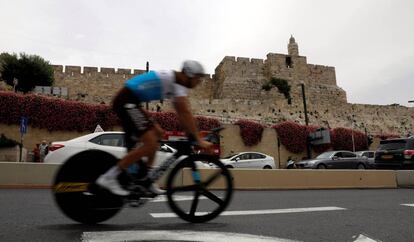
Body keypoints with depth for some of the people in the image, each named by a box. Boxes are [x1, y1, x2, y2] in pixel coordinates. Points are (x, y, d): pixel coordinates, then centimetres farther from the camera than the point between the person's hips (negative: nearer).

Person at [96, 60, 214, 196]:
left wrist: (191, 136, 14)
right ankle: (109, 177, -8)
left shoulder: (174, 81, 17)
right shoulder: (177, 83, -13)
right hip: (126, 102, -11)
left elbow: (181, 113, 17)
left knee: (157, 134, 14)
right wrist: (199, 140, -18)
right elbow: (186, 113, -20)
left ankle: (146, 182, 18)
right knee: (151, 144, -14)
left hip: (129, 103, 11)